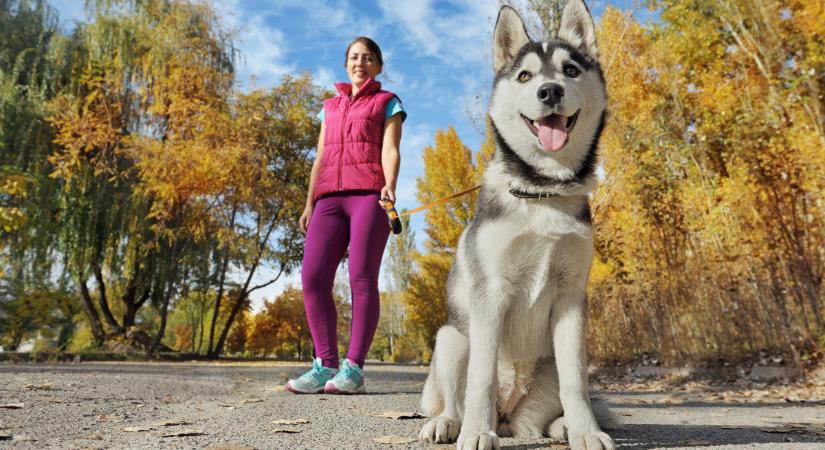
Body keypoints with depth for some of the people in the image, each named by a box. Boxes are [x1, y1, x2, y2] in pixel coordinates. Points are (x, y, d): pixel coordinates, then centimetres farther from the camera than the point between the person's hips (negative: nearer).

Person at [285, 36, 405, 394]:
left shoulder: (387, 103, 17)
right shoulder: (330, 107, 29)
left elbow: (390, 150, 2)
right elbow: (320, 159, 23)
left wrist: (389, 186, -18)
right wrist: (309, 203, 11)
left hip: (368, 194, -4)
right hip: (330, 198, 4)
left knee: (362, 279, -13)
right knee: (313, 278, -10)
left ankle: (353, 369, -10)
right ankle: (325, 366, -6)